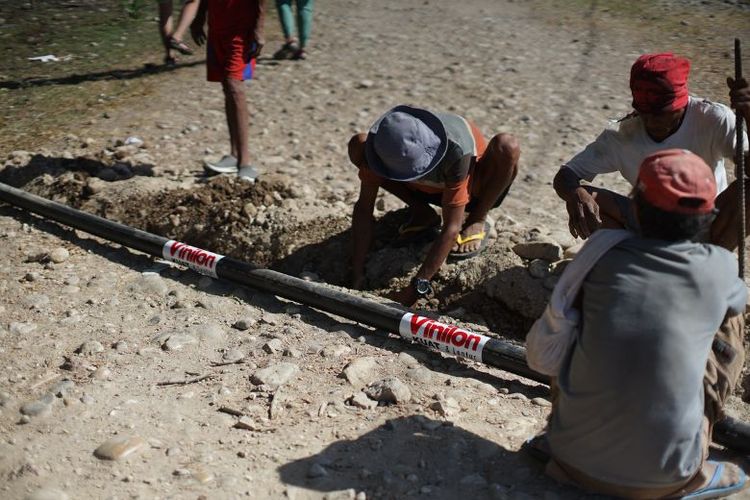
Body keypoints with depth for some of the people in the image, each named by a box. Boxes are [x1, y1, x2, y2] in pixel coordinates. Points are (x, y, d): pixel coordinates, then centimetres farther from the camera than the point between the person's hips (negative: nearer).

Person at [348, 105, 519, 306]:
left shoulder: (456, 150, -42)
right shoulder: (383, 142, -31)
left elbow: (451, 228, -38)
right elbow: (363, 208, -24)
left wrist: (415, 288, -41)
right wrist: (357, 277, -28)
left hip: (473, 188, -3)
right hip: (431, 190, 3)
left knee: (506, 146, -37)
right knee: (358, 146, -19)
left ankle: (477, 221, -9)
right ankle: (423, 213, -1)